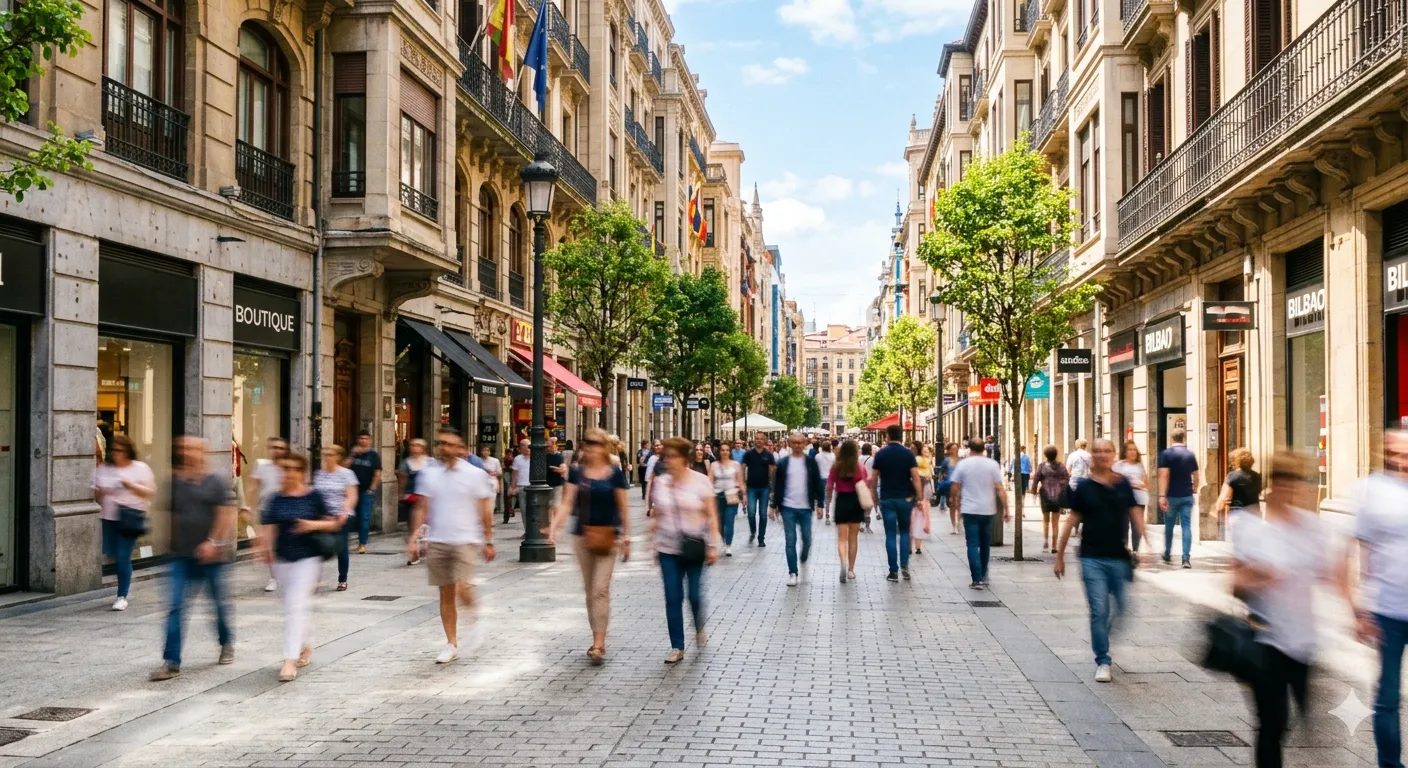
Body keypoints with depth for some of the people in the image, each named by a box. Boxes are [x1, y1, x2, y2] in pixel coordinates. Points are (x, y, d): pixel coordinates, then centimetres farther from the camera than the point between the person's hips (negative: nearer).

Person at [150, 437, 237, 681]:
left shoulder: (217, 480, -5)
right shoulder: (175, 482, 6)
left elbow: (226, 514, -10)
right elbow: (171, 515, 16)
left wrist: (213, 542, -18)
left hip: (210, 554, -3)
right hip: (182, 555, 3)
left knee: (220, 601, 12)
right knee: (176, 607, -5)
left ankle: (227, 644, 35)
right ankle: (171, 662, -4)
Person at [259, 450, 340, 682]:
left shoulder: (313, 497, -3)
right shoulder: (277, 498, 5)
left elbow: (333, 523, 1)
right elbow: (269, 526, 5)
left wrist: (313, 525, -16)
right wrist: (266, 547, -11)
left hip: (307, 558, -4)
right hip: (282, 559, 4)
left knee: (296, 605, -13)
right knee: (296, 606, 15)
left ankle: (290, 659, -15)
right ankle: (306, 646, 37)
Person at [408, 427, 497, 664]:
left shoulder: (475, 474, -3)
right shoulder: (429, 473, 5)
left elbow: (485, 510, 2)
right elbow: (421, 508, 8)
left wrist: (488, 541, 1)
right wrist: (414, 536, -2)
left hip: (465, 540, -3)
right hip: (437, 542, 3)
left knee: (461, 587, -21)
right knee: (445, 594, 7)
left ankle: (473, 618, 10)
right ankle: (451, 644, 18)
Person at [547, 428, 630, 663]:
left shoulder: (614, 473, -3)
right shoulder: (577, 472, 3)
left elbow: (622, 508, 1)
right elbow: (566, 503, -2)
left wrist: (626, 538, 0)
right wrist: (554, 526, -17)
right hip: (583, 535, 4)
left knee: (600, 589, -10)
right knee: (589, 590, 10)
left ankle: (598, 644, -9)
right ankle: (598, 640, 21)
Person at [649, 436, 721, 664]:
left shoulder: (700, 481, -5)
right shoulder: (659, 483, 3)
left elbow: (711, 516, -4)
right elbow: (656, 517, 11)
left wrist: (713, 546, -8)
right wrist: (652, 543, 9)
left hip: (694, 548, -2)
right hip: (668, 549, 2)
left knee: (695, 595, 1)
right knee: (673, 598, 1)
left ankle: (699, 628, 33)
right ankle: (677, 647, 11)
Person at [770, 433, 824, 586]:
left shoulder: (811, 462, 2)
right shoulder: (783, 463, 2)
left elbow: (817, 484, 4)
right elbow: (777, 486, 5)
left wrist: (819, 505, -2)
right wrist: (774, 506, 3)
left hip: (805, 508, 0)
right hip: (788, 507, 0)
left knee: (807, 540, 4)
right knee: (790, 541, -1)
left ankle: (803, 562, 32)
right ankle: (793, 573, 6)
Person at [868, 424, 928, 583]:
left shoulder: (880, 454, -1)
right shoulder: (908, 454, -4)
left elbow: (874, 479, 1)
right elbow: (916, 477, -10)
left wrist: (873, 496, 12)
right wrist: (920, 498, -6)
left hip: (887, 499, 0)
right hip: (906, 498, 0)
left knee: (891, 535, 3)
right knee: (904, 531, 17)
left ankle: (893, 571, 1)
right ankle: (904, 564, 2)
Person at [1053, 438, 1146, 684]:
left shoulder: (1123, 484, 4)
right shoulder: (1084, 486, 0)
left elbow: (1135, 515, 8)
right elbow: (1072, 520, 4)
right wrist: (1060, 554, 5)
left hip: (1120, 557, 2)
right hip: (1092, 559, -2)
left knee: (1124, 609, 6)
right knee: (1099, 612, -3)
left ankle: (1106, 633, 37)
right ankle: (1102, 662, 8)